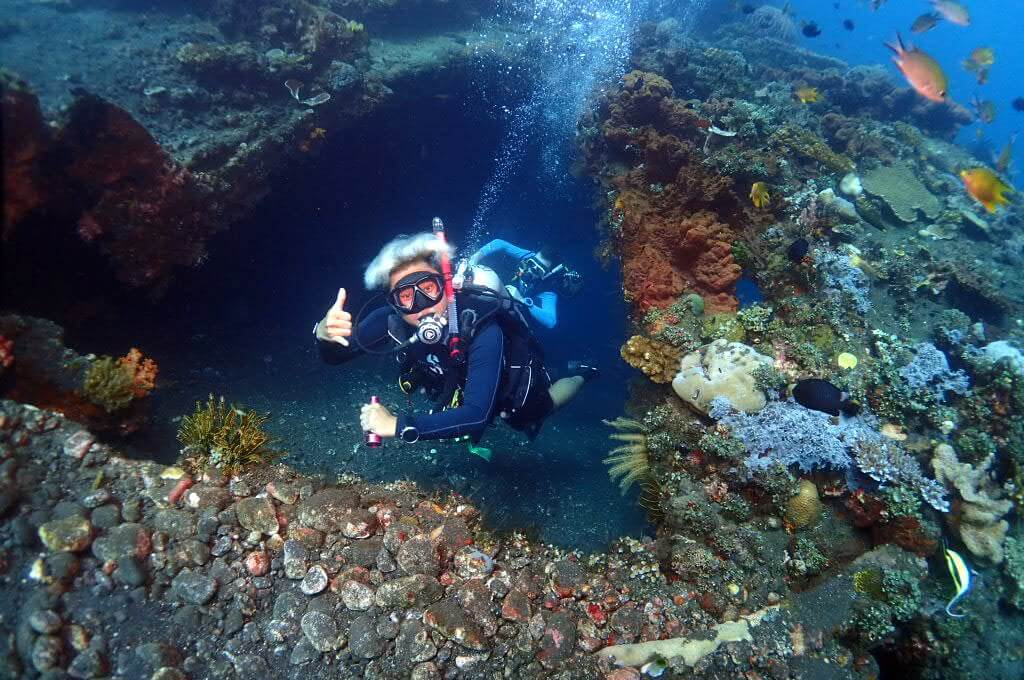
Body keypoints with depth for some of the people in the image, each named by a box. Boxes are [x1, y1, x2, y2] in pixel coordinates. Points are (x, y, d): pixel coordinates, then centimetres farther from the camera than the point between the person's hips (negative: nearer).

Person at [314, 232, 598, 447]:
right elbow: (335, 355, -22)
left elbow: (477, 416, -51)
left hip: (514, 385, -5)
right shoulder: (392, 319, -32)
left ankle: (581, 375, 52)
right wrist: (326, 333, -46)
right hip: (455, 388, 5)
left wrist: (398, 425, -56)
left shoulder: (482, 328, -45)